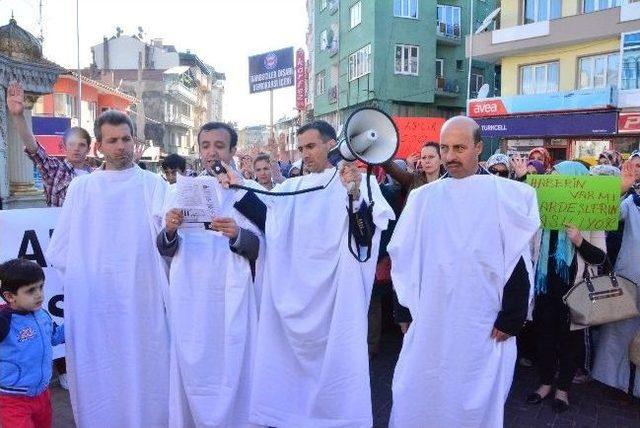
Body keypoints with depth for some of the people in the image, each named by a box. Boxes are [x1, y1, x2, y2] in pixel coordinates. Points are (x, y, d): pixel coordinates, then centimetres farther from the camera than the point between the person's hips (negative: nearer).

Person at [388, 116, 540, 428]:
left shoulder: (506, 195, -5)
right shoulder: (423, 197, 4)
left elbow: (519, 262, -5)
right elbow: (402, 255, 8)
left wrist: (510, 319, -7)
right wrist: (408, 307, 4)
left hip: (484, 328, -3)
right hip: (430, 324, 3)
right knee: (416, 402, 12)